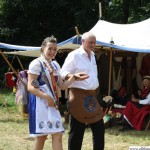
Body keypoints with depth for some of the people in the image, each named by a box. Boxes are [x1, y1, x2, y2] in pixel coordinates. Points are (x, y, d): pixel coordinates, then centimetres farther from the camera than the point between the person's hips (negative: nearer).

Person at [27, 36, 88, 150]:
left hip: (52, 104, 7)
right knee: (41, 136, -3)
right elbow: (30, 87, -13)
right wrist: (46, 97, -26)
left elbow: (62, 86, 15)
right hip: (40, 103, -7)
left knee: (58, 135, -2)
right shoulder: (36, 64, -6)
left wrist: (74, 77, 1)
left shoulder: (55, 65, 16)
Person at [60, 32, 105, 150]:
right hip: (79, 96, -8)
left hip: (91, 96, 8)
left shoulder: (92, 56, 17)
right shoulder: (74, 55, -7)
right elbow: (63, 73, -11)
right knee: (77, 129, -3)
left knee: (99, 127, 7)